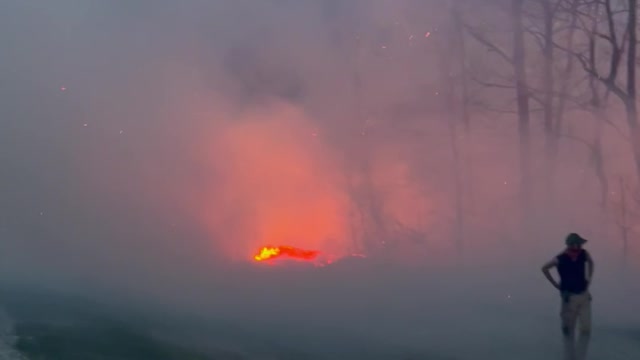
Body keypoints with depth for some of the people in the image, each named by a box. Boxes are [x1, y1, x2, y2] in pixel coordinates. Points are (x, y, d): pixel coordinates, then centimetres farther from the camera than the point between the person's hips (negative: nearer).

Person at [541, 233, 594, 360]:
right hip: (569, 297, -3)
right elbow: (545, 268, -2)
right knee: (568, 330, 6)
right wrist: (556, 284, -1)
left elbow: (590, 262, 19)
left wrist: (589, 279, 11)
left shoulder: (584, 254, -6)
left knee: (586, 329, -2)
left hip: (584, 296, 3)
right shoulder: (560, 259, -17)